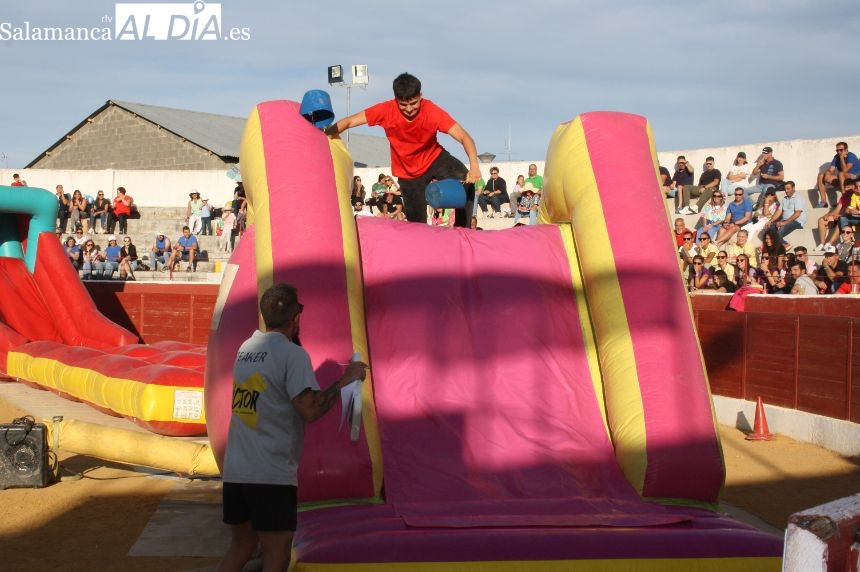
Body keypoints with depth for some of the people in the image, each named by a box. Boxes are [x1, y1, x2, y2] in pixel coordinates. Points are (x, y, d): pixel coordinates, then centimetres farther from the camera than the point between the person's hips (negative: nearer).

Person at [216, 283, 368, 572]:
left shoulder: (245, 349, 11)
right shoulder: (293, 354, -10)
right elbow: (309, 410, -18)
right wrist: (344, 380, -7)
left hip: (234, 470, 7)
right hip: (272, 475, -7)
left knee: (240, 547, 19)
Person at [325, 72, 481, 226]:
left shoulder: (432, 112, -29)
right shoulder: (386, 110, -26)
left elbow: (464, 137, -35)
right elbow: (348, 122, -21)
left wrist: (474, 166, -53)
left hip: (434, 158, -1)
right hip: (408, 171, 1)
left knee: (466, 183, -27)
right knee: (417, 221, 1)